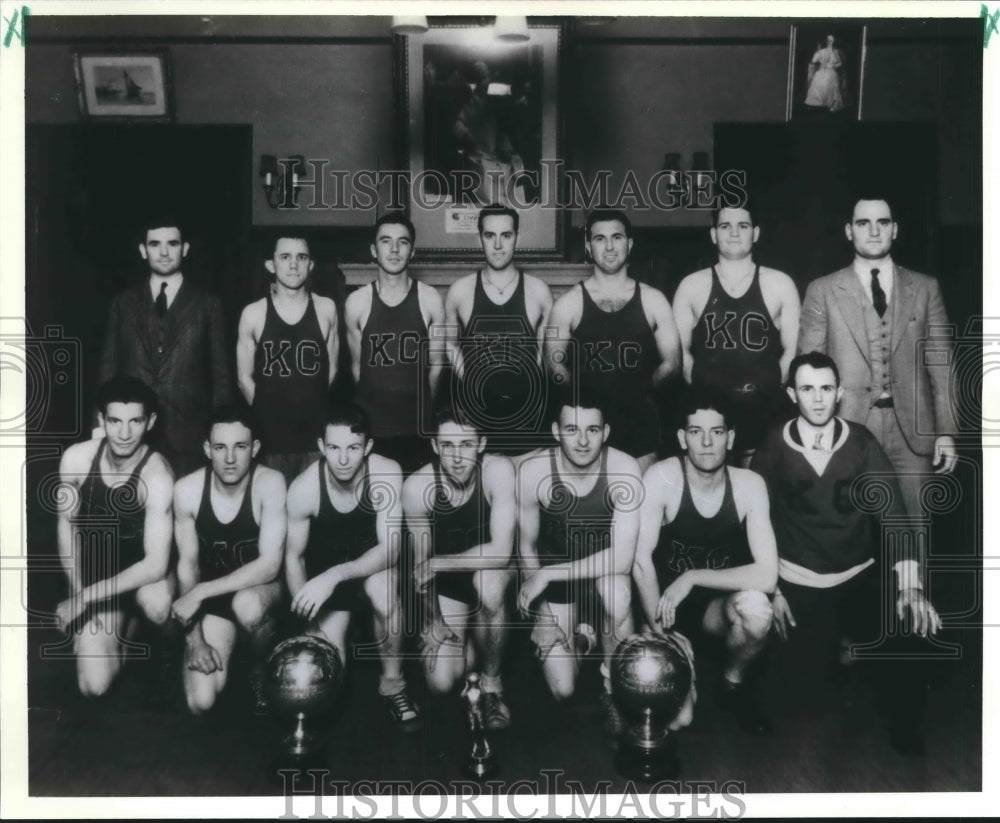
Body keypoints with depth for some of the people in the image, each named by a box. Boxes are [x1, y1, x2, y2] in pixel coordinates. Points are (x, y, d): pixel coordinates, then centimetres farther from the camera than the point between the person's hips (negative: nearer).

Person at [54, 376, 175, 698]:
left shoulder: (157, 476, -28)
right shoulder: (76, 459, -15)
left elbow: (155, 565, -31)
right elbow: (66, 523, 1)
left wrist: (83, 597, -27)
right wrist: (78, 593, -4)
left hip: (143, 577, -3)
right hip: (96, 576, 3)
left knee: (155, 600, -41)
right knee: (94, 687, -13)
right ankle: (125, 626, 20)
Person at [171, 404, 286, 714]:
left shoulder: (270, 483, -25)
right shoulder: (186, 490, -17)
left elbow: (269, 566, -28)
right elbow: (187, 565, -7)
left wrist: (199, 593, -31)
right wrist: (195, 638, -12)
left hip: (262, 585, -2)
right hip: (213, 591, 2)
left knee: (247, 605, -40)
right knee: (200, 703, -11)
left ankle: (264, 668, -5)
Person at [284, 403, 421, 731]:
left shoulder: (386, 474, -27)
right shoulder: (303, 488, -25)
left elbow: (390, 548, -28)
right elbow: (293, 557, -11)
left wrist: (335, 576, -42)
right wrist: (310, 623, -16)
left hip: (371, 563, -1)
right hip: (324, 568, 1)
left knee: (383, 587, -37)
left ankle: (392, 684, -13)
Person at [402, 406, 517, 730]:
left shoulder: (498, 470, -27)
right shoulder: (417, 486, -21)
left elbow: (500, 551, -34)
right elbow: (421, 562, -8)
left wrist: (434, 564, -30)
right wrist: (433, 620, -9)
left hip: (492, 569, -1)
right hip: (446, 581, 2)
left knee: (486, 582, -38)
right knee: (440, 682, -13)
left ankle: (492, 682, -12)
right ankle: (472, 648, 24)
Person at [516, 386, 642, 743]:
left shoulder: (624, 470, -26)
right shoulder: (533, 471, -22)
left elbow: (622, 559, -30)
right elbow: (526, 545, -7)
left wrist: (546, 575, -29)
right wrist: (534, 589, -15)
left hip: (604, 567, -1)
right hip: (552, 573, 1)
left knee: (616, 590, -37)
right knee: (562, 689, -8)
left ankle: (614, 689, -11)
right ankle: (580, 634, 27)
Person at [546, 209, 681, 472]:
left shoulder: (652, 301, 4)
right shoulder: (568, 304, 1)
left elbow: (671, 361, 9)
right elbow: (555, 364, 3)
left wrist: (637, 389, 6)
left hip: (640, 424, 1)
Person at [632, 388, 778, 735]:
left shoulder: (749, 485, -15)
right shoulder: (661, 478, -20)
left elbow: (767, 574, -22)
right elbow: (641, 561, -22)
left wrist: (693, 577, -25)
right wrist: (661, 633, -22)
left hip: (718, 602, 2)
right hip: (666, 601, -2)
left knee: (756, 607, -33)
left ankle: (734, 684, -1)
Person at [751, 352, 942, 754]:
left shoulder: (861, 442, -2)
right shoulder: (773, 448, -5)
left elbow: (891, 511, -8)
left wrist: (910, 585, -20)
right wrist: (770, 588, -2)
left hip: (862, 575, 1)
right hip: (799, 582, -1)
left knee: (914, 623, -24)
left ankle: (903, 718, 3)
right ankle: (847, 643, 25)